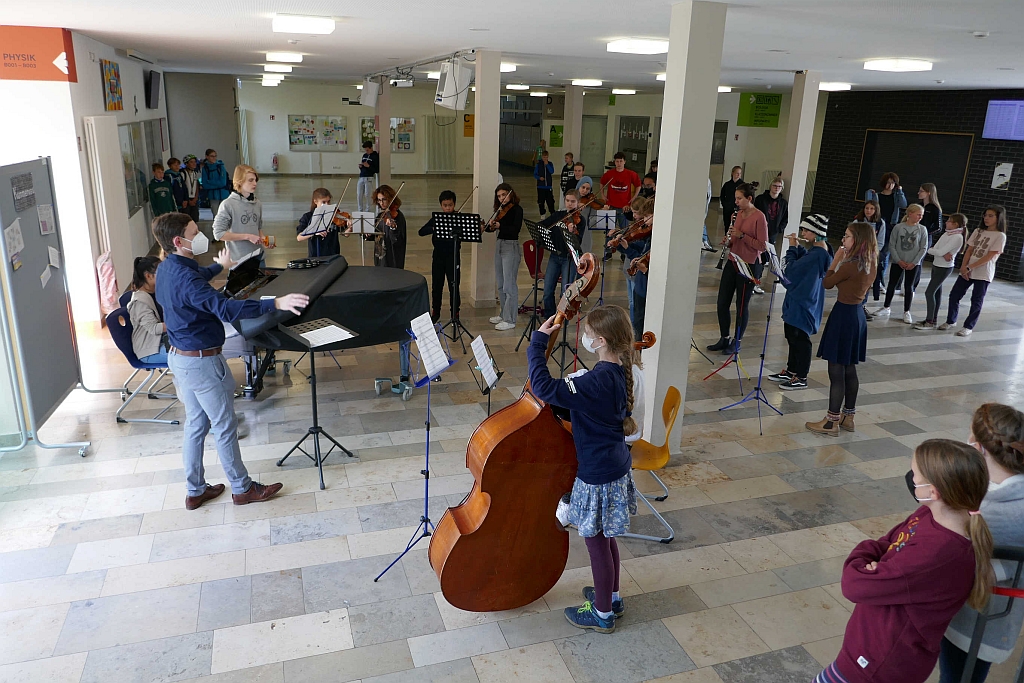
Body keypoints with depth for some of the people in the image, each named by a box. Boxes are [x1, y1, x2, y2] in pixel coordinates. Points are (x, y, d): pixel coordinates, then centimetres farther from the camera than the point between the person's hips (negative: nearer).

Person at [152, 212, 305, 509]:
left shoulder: (166, 269, 5)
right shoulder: (185, 278, -27)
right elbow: (225, 308, -41)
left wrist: (219, 266, 48)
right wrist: (276, 304, -48)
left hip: (180, 357, 10)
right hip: (202, 362, -10)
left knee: (195, 424, 19)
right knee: (225, 427, 4)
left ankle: (195, 490, 29)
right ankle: (242, 489, 19)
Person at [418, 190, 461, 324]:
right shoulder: (436, 218, 4)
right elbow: (421, 232, -6)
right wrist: (434, 228, -23)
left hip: (453, 255, -3)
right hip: (438, 255, 3)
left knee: (454, 285, 2)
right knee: (436, 285, 11)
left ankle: (455, 313, 14)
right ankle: (435, 312, 24)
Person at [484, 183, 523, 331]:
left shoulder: (517, 209, -8)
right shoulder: (500, 210, 14)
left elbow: (516, 228, -22)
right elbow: (492, 228, 10)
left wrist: (499, 226, -32)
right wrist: (489, 226, -11)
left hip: (511, 247, -8)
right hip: (499, 245, 8)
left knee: (509, 285, -8)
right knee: (500, 284, 14)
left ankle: (510, 320, -5)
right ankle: (504, 314, 25)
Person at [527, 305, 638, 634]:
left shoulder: (597, 381, -31)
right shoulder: (619, 372, -1)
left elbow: (544, 388, -38)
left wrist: (538, 343, -30)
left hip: (599, 476, -9)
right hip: (615, 467, 9)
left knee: (597, 542, 9)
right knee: (605, 538, 25)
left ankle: (602, 614, 27)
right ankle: (612, 596, 43)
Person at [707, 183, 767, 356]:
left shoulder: (759, 217, -13)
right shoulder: (739, 214, 9)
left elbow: (763, 246, -16)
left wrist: (742, 235, -21)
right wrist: (729, 241, -1)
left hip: (748, 267, -7)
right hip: (732, 263, 7)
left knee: (742, 305, 5)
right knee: (722, 303, 8)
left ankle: (737, 342, 18)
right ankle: (724, 339, 22)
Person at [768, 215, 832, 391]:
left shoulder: (817, 253, -24)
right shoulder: (819, 249, 5)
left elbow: (791, 269, -23)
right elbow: (804, 262, 20)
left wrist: (792, 248, -12)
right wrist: (797, 247, 5)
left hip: (804, 302, -10)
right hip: (798, 299, 10)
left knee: (800, 338, 0)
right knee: (792, 335, 19)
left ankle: (801, 377, 12)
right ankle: (791, 371, 31)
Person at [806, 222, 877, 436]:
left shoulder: (850, 265, -20)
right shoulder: (870, 264, 5)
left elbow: (827, 283, -8)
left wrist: (836, 260, -1)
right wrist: (842, 261, 3)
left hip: (843, 315, -9)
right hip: (857, 314, 9)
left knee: (836, 371, -2)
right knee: (849, 370, 17)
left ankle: (831, 422, 5)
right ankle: (848, 417, 27)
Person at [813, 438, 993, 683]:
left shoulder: (934, 554, -35)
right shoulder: (931, 515, -7)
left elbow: (855, 586, -29)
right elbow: (883, 545, 7)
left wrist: (858, 564, -7)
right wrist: (867, 559, -15)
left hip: (883, 659, -9)